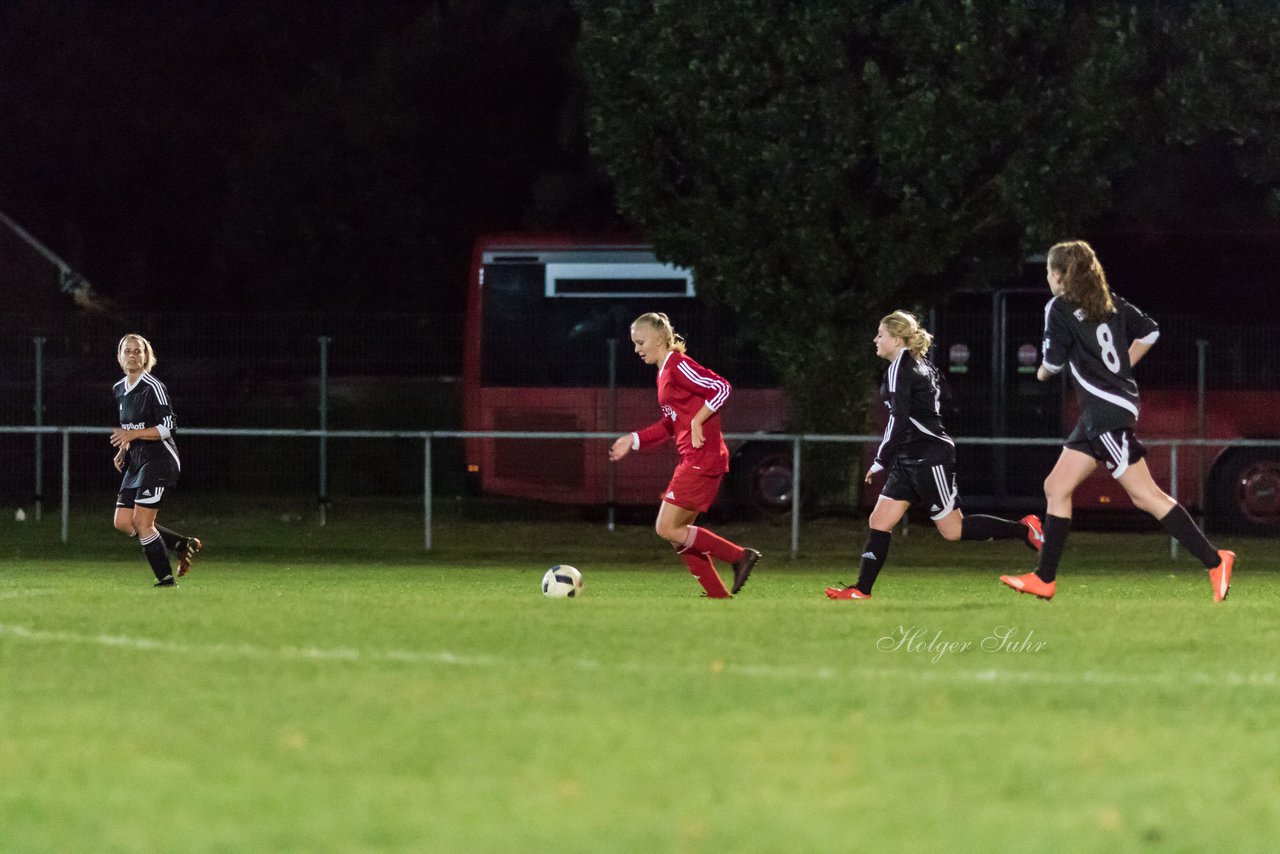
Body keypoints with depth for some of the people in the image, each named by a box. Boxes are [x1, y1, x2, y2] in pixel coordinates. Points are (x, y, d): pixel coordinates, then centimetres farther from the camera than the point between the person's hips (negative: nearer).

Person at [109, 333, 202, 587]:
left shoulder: (153, 388, -13)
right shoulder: (118, 390, 13)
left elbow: (168, 428, -18)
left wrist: (133, 434, -24)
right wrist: (123, 451, 12)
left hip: (159, 460, -9)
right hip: (136, 463, 9)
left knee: (141, 522, -12)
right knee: (123, 523, 3)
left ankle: (166, 579, -1)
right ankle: (185, 545, 16)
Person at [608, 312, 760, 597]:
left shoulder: (679, 366, -11)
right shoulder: (664, 372, 18)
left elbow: (722, 388, -20)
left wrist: (697, 422, -19)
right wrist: (633, 440, 22)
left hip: (702, 460, -10)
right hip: (692, 460, 10)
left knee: (667, 529, -10)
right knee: (676, 532, 11)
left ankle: (739, 556, -6)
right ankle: (718, 595, 12)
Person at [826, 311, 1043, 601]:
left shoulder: (899, 369, -13)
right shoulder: (920, 365, 14)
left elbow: (899, 418, -21)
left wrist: (881, 460, -17)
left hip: (929, 456, -10)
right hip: (910, 459, 10)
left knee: (952, 530, -5)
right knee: (879, 522, 4)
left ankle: (1024, 530, 3)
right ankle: (861, 589, 3)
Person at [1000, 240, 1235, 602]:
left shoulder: (1060, 309, -8)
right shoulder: (1110, 302, 13)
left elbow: (1053, 361, -11)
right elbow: (1149, 332, 15)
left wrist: (1043, 371, 12)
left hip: (1108, 412, -9)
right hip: (1097, 415, 9)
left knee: (1145, 494, -10)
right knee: (1057, 488, 10)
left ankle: (1214, 561, -11)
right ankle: (1044, 579, 11)